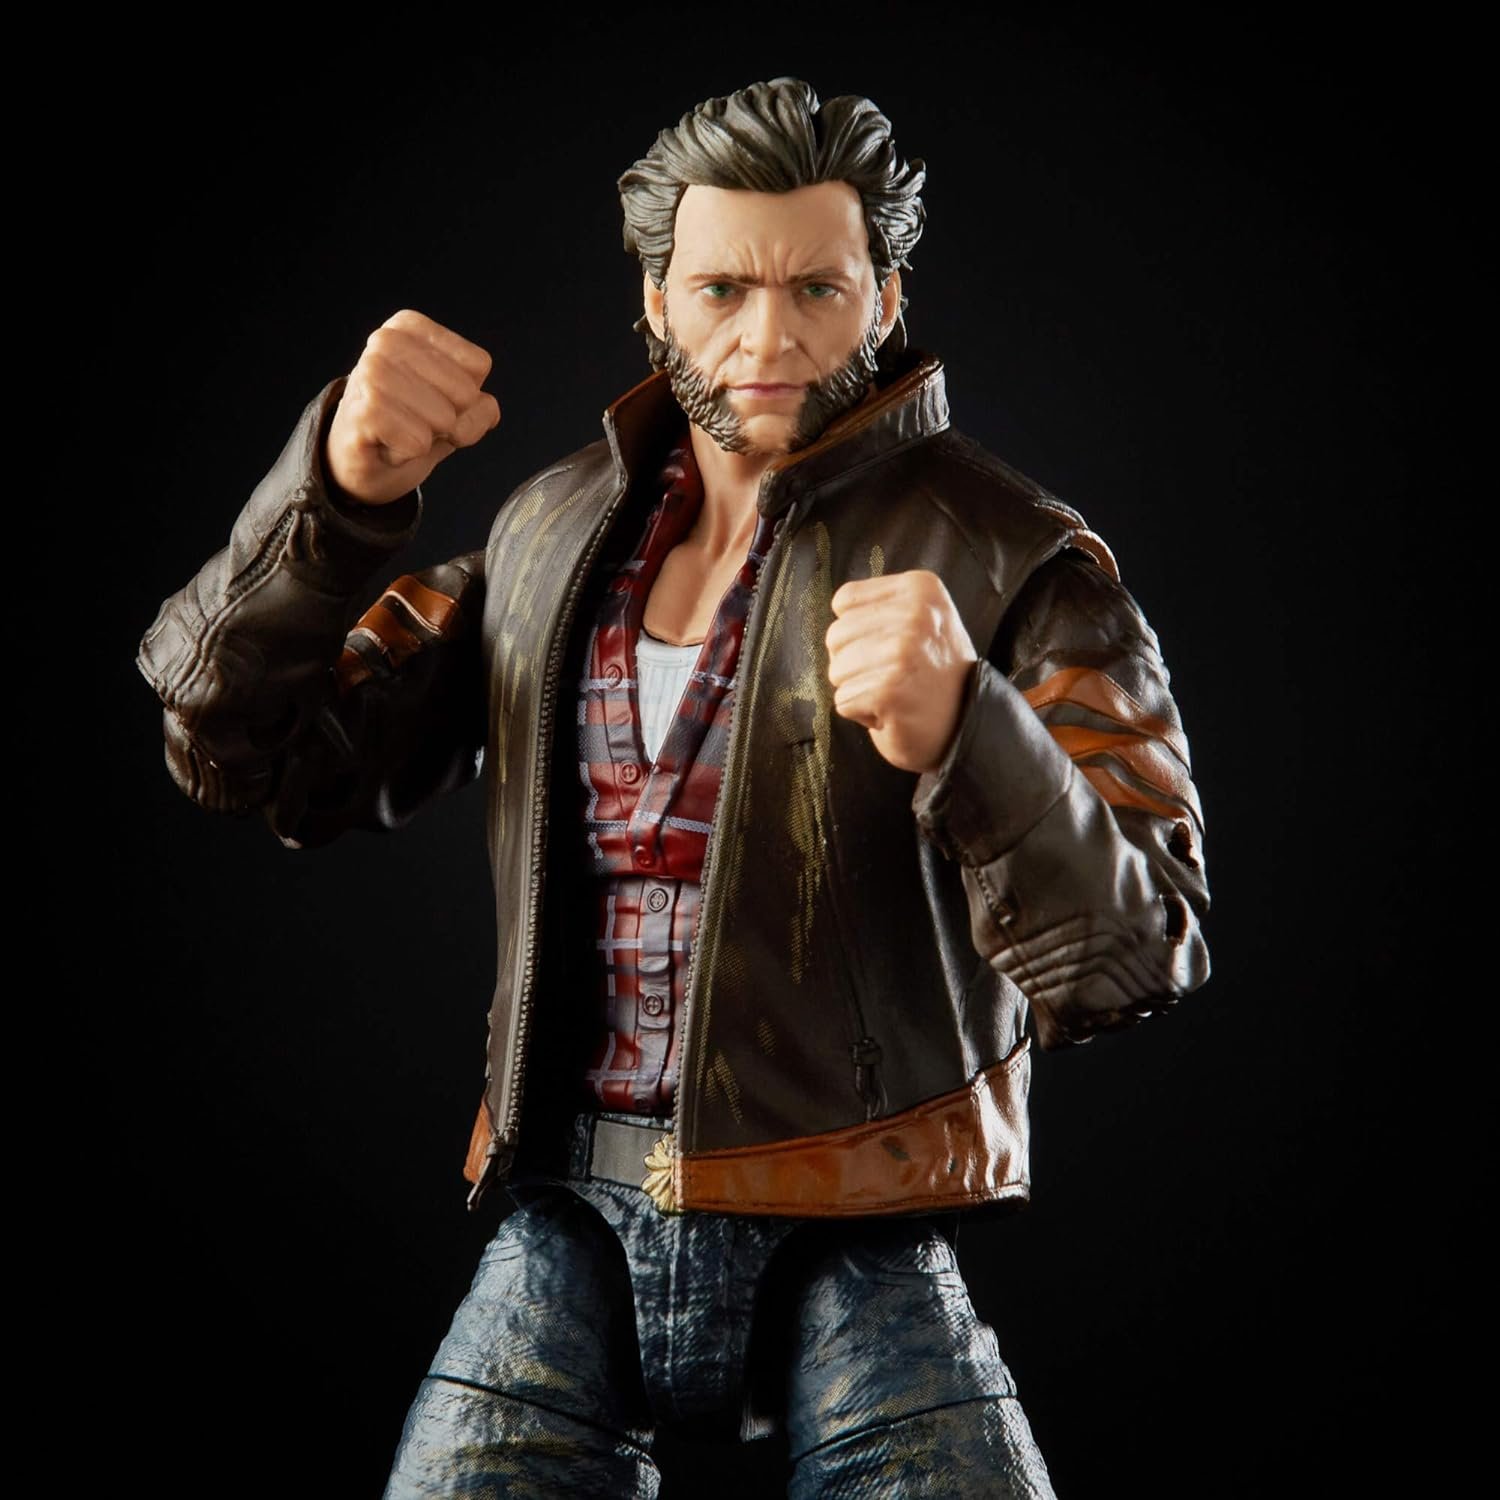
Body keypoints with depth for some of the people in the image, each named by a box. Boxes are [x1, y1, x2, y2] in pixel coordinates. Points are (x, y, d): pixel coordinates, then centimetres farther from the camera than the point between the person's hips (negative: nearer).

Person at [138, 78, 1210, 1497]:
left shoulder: (1011, 564, -3)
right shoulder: (558, 531, 11)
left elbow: (1128, 963, -12)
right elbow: (251, 753, 7)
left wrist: (963, 732, -32)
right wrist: (337, 489, -10)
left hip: (851, 1238, -3)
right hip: (575, 1208, 3)